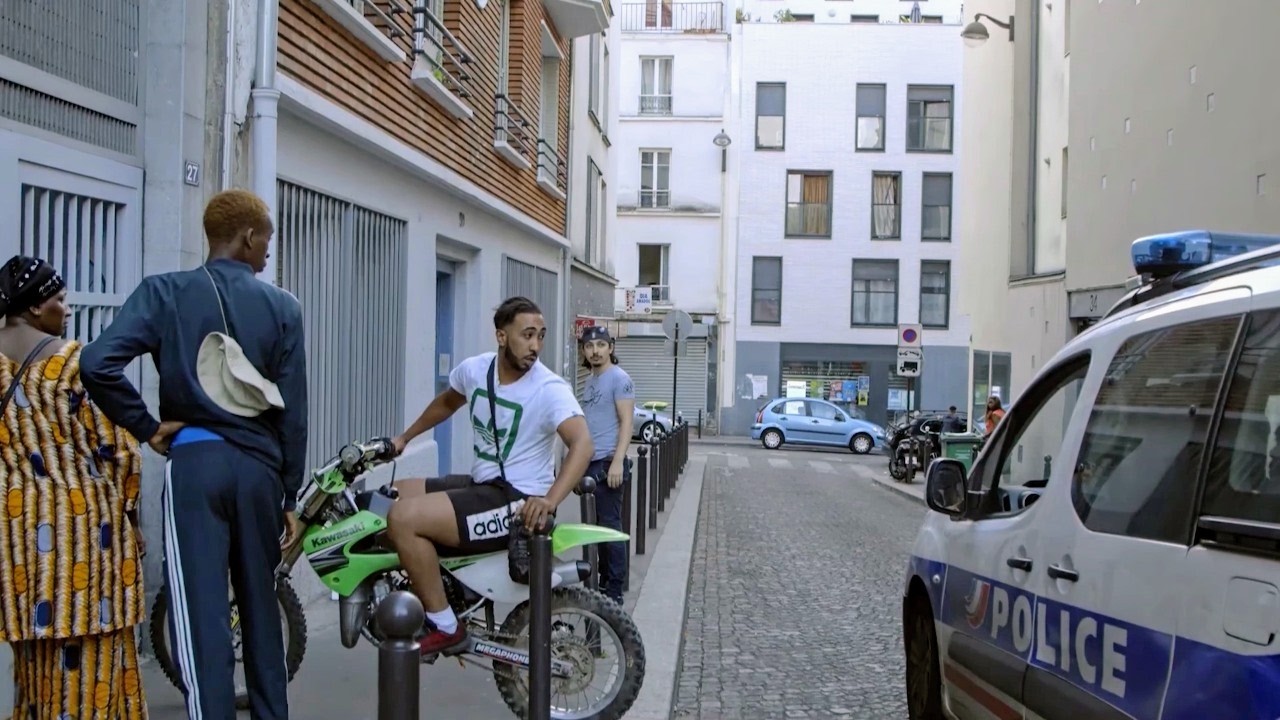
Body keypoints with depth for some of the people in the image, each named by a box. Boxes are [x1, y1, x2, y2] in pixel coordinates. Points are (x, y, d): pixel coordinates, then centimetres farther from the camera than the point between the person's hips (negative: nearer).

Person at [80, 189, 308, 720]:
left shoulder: (164, 292, 1)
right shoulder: (283, 306, 4)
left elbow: (98, 364, -14)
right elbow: (293, 413, 3)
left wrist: (147, 428, -1)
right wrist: (291, 498, 11)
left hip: (194, 463, -2)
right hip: (259, 467, 2)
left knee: (201, 614, -2)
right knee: (261, 606, 16)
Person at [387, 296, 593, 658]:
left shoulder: (550, 388, -18)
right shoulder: (474, 368, 2)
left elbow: (582, 443, -32)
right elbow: (447, 402, 26)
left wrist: (550, 500, -46)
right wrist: (405, 437, 26)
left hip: (516, 501, -8)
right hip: (480, 485, 8)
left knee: (403, 519, -21)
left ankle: (445, 627, -9)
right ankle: (419, 599, 19)